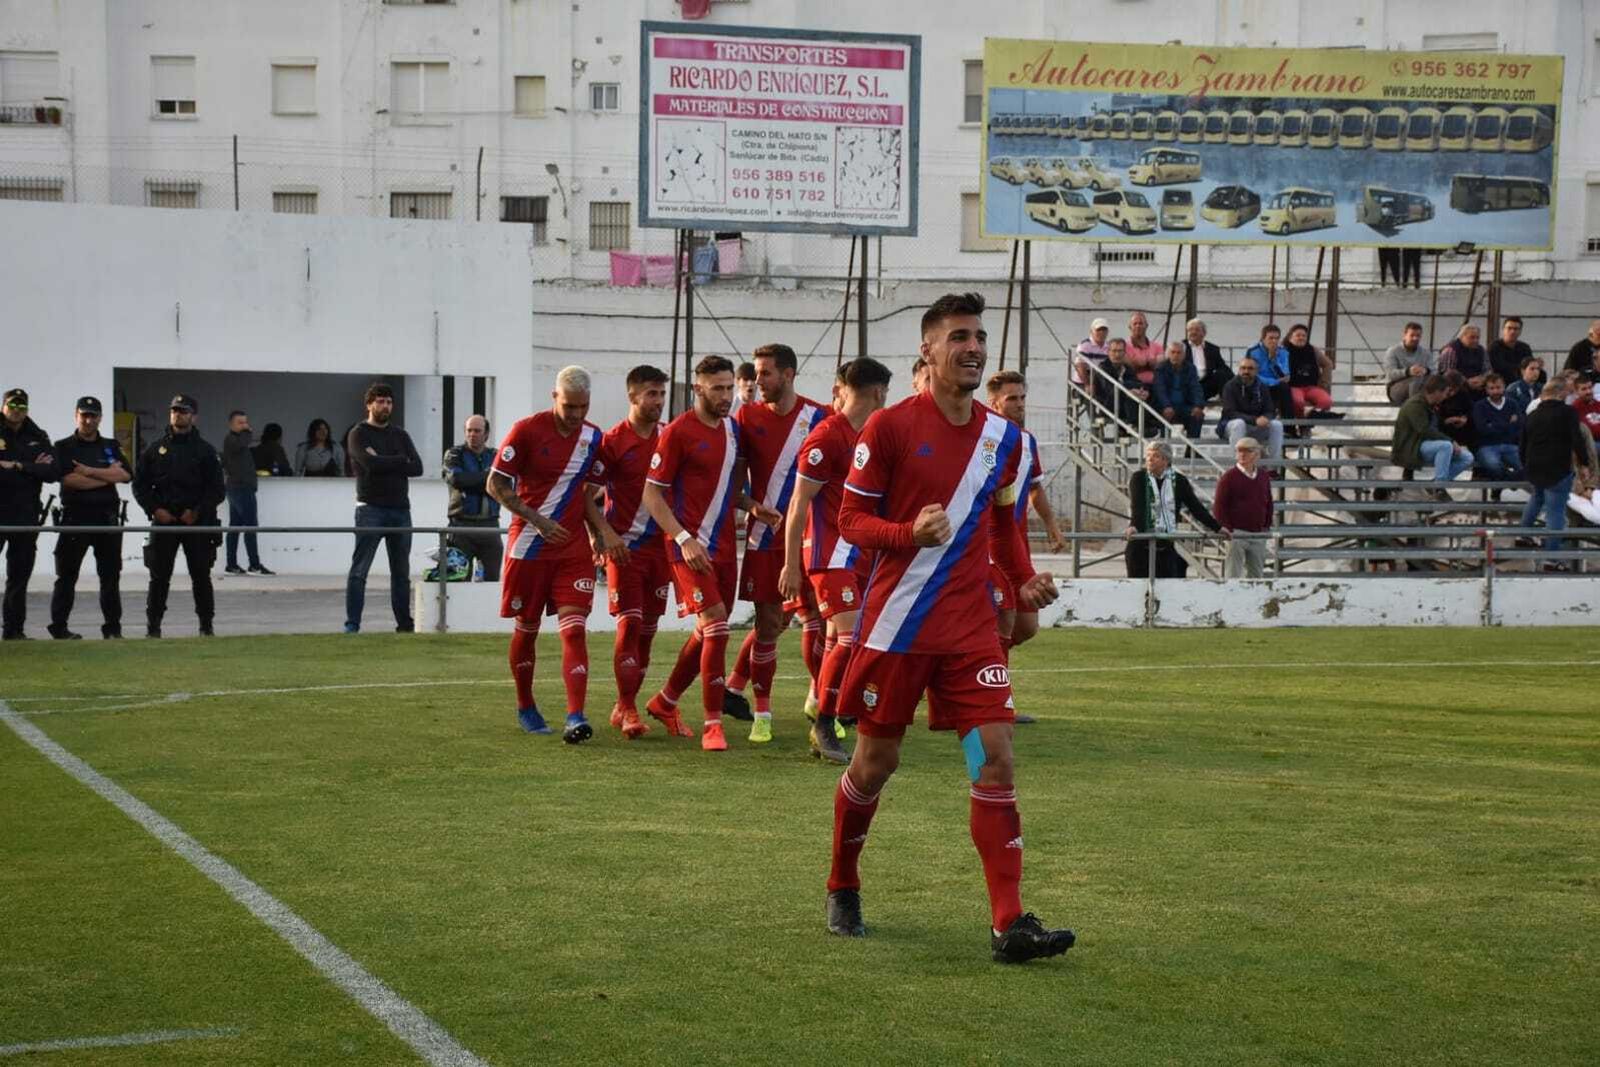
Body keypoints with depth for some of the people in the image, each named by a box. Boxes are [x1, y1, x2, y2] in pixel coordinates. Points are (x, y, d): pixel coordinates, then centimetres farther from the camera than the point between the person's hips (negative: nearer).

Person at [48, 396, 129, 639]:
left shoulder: (112, 446, 14)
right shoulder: (64, 447, 4)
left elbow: (125, 475, -3)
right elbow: (69, 479, -12)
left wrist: (89, 471, -11)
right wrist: (107, 476, -7)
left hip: (107, 517, 3)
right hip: (75, 517, -3)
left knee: (111, 575, 4)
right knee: (67, 576, -1)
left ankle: (112, 628, 10)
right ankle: (59, 627, 3)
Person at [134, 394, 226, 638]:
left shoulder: (205, 450, 5)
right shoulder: (156, 448, 9)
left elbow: (218, 490, 2)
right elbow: (140, 484, 9)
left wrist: (197, 512, -9)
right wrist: (155, 509, -4)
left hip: (197, 522, -1)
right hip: (163, 520, 1)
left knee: (201, 576, 1)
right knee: (159, 576, 0)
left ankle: (206, 626, 10)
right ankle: (152, 627, 6)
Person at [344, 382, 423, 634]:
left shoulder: (400, 435, 16)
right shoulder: (358, 434, 0)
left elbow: (417, 468, 2)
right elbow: (371, 463, -18)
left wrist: (384, 463, -8)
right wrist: (400, 461, -4)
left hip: (400, 510, 5)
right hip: (371, 509, -5)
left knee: (401, 572, 10)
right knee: (359, 570, -8)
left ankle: (405, 624, 17)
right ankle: (352, 624, -8)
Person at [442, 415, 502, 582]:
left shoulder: (495, 457, 13)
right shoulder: (455, 455, 7)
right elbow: (456, 479, -13)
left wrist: (471, 483, -10)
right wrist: (487, 476, -8)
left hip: (489, 525, 3)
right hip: (462, 524, -3)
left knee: (492, 577, 3)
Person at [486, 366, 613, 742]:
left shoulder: (594, 438, 5)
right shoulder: (527, 430, -10)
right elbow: (495, 485, -8)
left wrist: (602, 532, 1)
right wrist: (536, 520, -16)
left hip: (573, 549, 3)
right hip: (528, 548, -3)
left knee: (574, 628, -10)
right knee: (526, 628, 9)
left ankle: (576, 717, -16)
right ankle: (525, 707, 28)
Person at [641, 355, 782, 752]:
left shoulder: (733, 429, 11)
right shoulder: (677, 432, -10)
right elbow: (652, 493, -10)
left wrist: (752, 506, 1)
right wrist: (684, 539, -19)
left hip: (724, 545, 7)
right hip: (691, 547, -7)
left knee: (709, 632, 13)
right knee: (716, 626, -16)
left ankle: (665, 702, 32)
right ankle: (712, 724, -10)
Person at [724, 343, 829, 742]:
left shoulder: (818, 417, -1)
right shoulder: (747, 417, 2)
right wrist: (756, 507, -7)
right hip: (764, 536, 0)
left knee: (816, 616, -1)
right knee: (767, 623, 1)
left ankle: (821, 701, 12)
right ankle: (762, 713, 10)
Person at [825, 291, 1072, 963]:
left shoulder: (1003, 437, 8)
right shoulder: (890, 427, -7)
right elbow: (850, 519, -5)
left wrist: (1023, 587, 7)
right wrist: (910, 532, -23)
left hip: (971, 626, 4)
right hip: (895, 624, -4)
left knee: (996, 760, -8)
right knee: (874, 762, 6)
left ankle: (1009, 924, -10)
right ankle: (842, 890, 31)